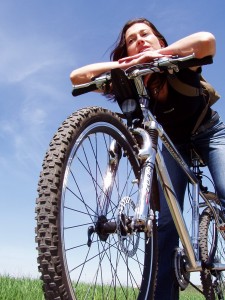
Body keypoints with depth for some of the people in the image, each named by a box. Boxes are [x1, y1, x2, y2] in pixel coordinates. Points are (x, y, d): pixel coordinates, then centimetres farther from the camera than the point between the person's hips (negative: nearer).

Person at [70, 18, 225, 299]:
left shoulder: (181, 66, -26)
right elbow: (77, 76, -24)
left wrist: (158, 54, -42)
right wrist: (119, 65, -34)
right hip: (175, 145, 3)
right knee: (166, 219, -12)